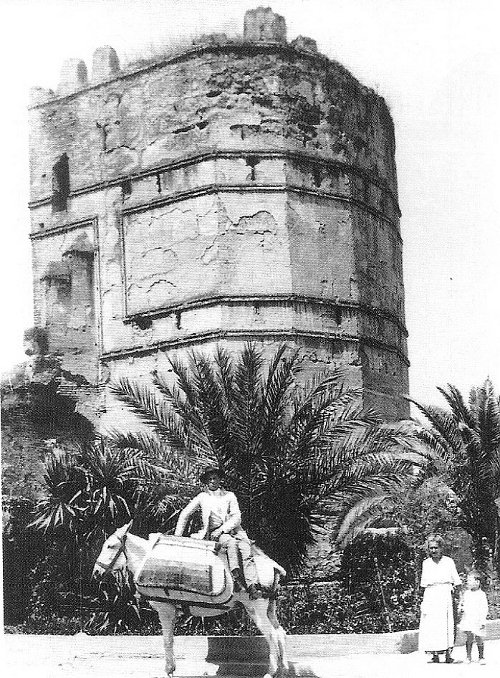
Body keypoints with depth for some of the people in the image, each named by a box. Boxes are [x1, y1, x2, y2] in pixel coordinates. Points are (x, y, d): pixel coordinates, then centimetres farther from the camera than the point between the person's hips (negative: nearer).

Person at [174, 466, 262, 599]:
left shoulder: (230, 496, 15)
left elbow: (236, 518, 4)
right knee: (231, 542, -34)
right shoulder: (202, 497, 15)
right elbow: (184, 515, 18)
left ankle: (252, 586, -39)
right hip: (212, 533, -1)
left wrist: (221, 530, -11)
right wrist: (178, 535, 10)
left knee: (246, 548, -28)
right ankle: (236, 575, -43)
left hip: (232, 530, 1)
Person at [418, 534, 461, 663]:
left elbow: (456, 581, 6)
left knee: (447, 625, -8)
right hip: (430, 597, 2)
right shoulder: (426, 563, 9)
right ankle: (435, 654, -2)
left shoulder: (448, 561, 3)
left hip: (445, 595, -2)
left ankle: (448, 653, -3)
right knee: (430, 626, -5)